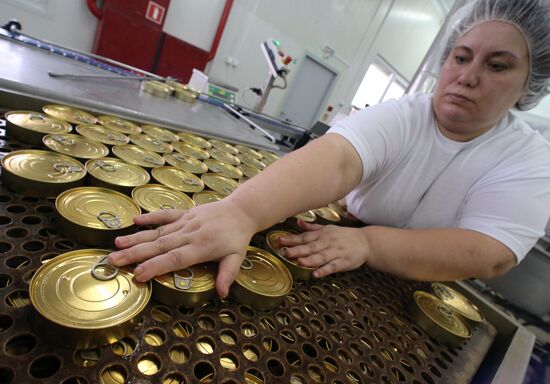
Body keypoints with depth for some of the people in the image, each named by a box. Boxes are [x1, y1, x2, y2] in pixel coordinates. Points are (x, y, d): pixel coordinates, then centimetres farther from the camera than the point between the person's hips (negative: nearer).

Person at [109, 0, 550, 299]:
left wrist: (365, 242, -39)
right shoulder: (397, 117, -15)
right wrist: (239, 210, -52)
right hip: (335, 272, 0)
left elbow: (492, 254, -25)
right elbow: (334, 158, -34)